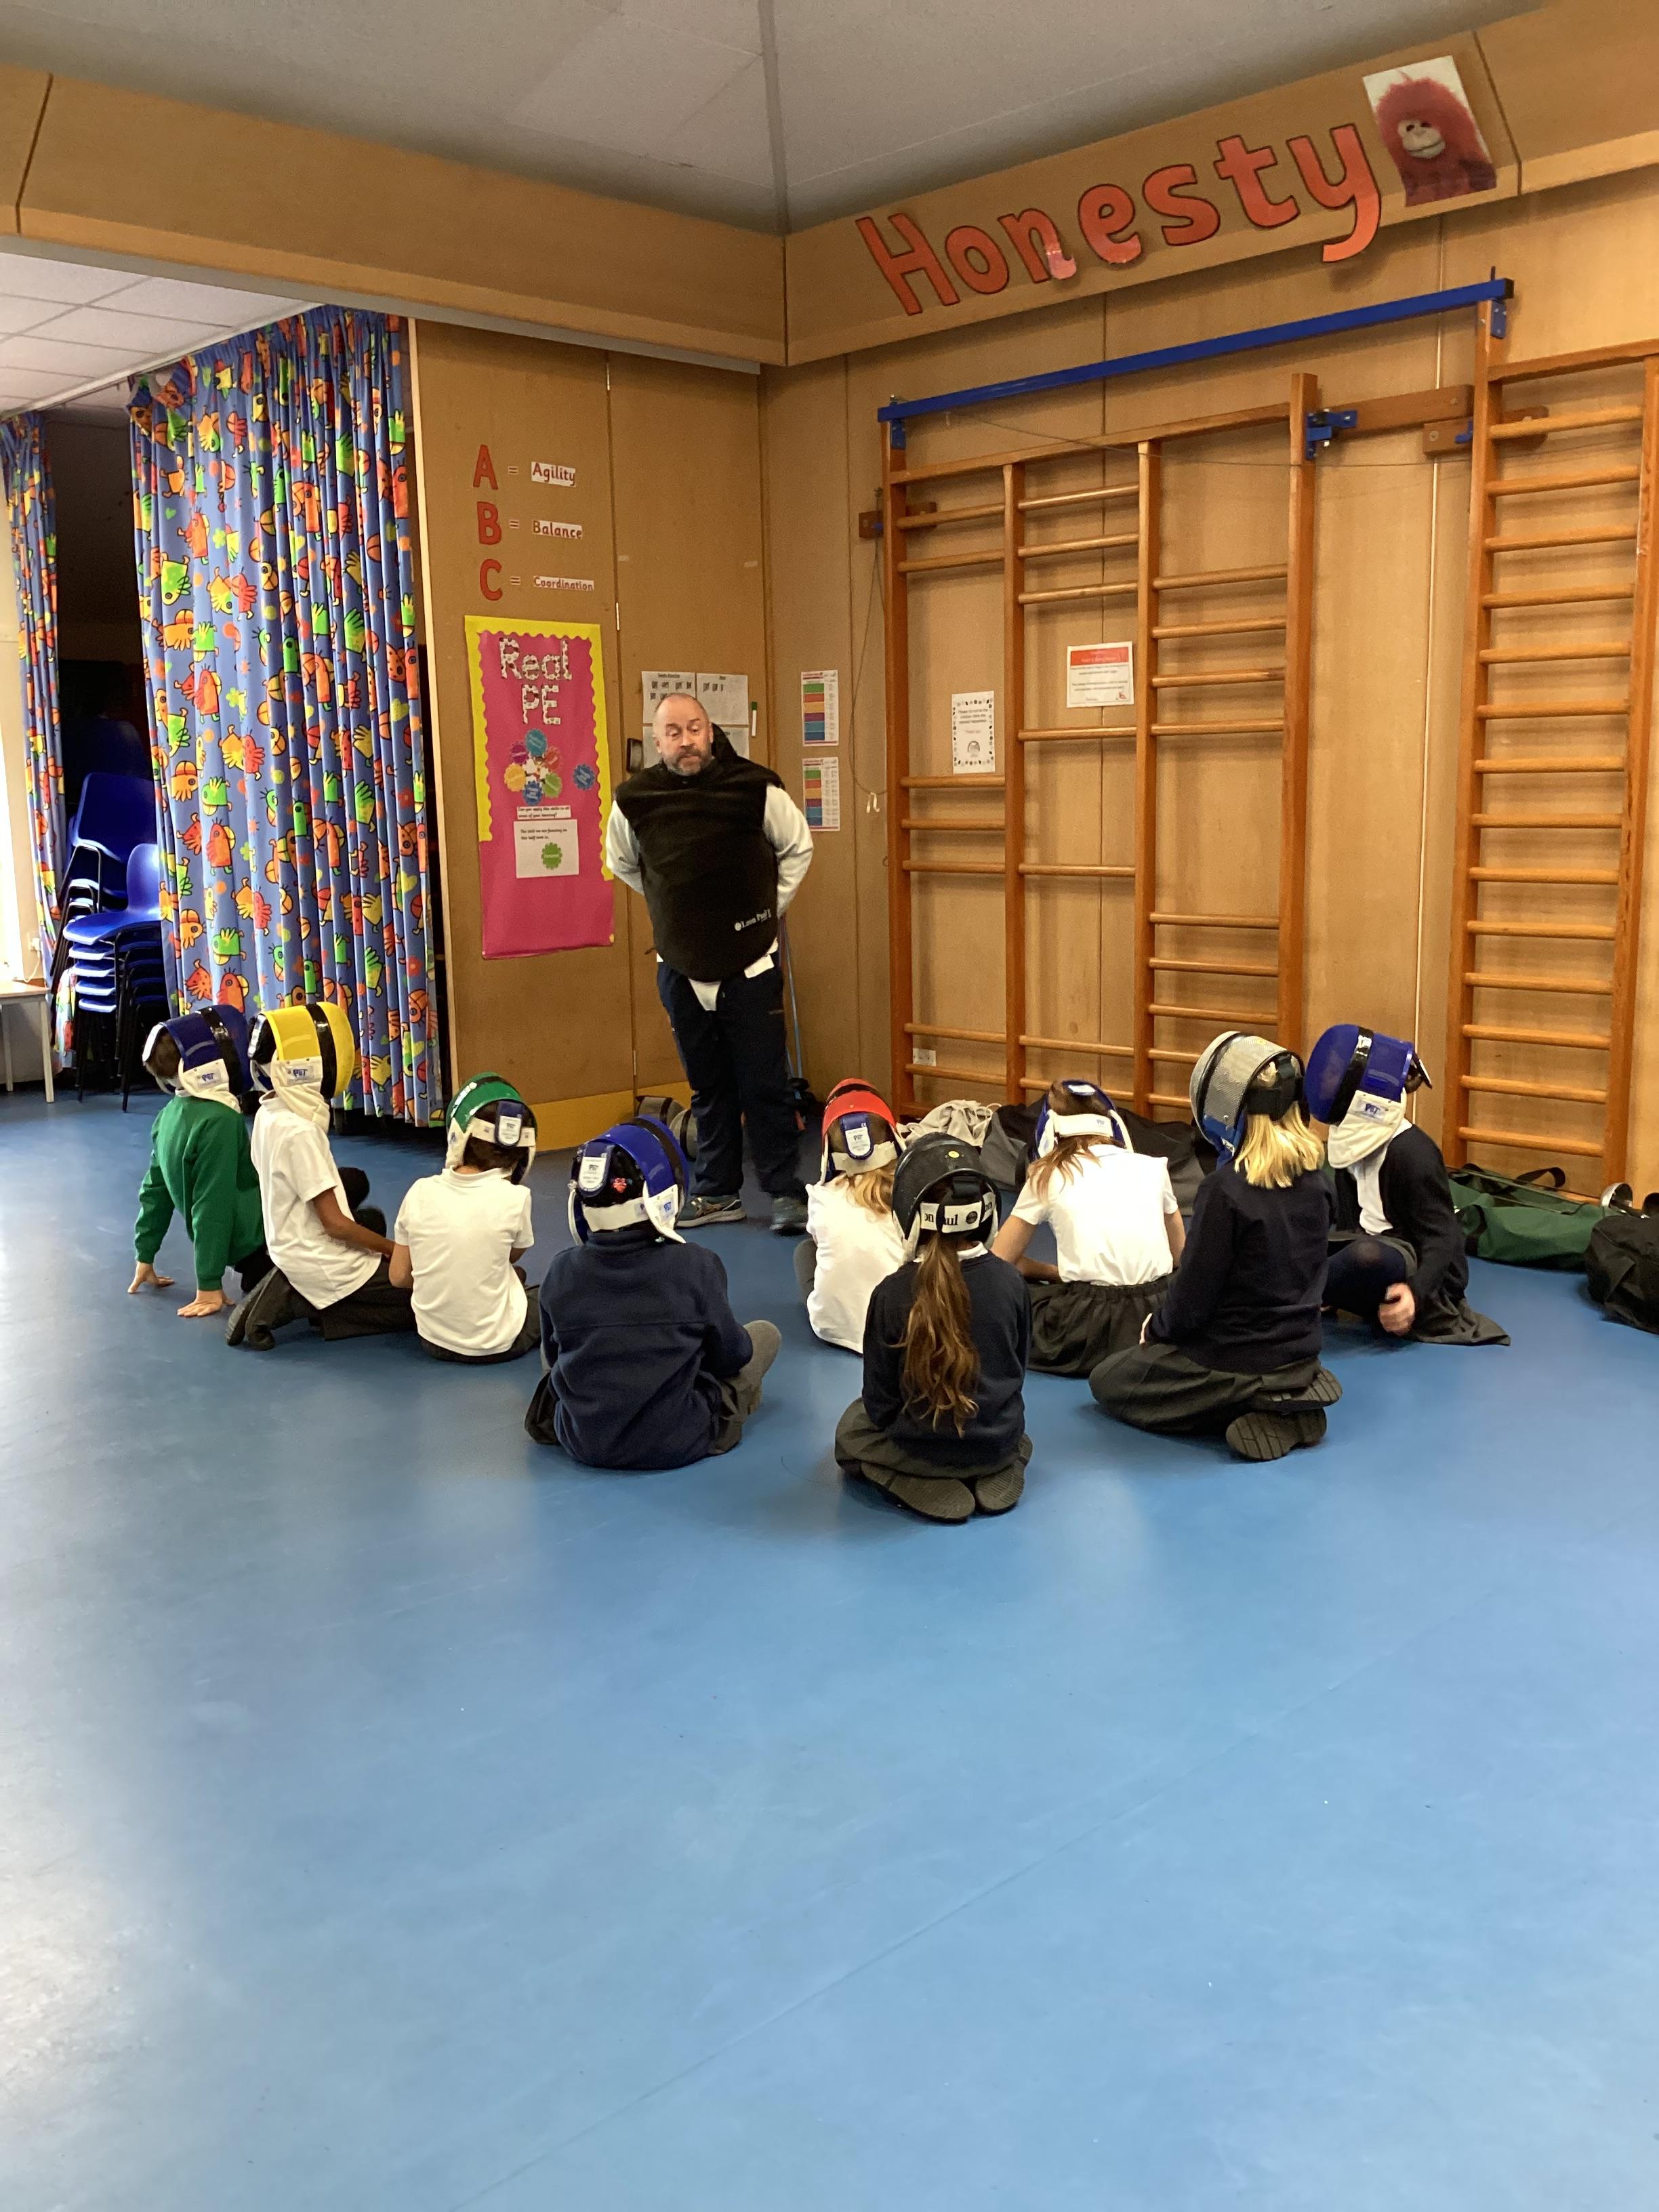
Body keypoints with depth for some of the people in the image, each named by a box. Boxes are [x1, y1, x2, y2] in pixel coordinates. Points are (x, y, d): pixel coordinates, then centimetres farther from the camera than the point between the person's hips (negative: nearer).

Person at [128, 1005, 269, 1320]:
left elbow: (155, 1189, 11)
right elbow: (213, 1205, -23)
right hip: (252, 1239, -9)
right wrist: (209, 1285, -20)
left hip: (236, 1243, 9)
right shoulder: (218, 1121, -23)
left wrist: (145, 1256, 20)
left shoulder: (171, 1115, 3)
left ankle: (259, 1272, 13)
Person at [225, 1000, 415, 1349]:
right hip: (325, 1266, -9)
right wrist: (398, 1250, -11)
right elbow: (334, 1223, -22)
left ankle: (293, 1296, 9)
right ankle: (301, 1304, -7)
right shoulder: (299, 1132, -23)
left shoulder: (268, 1114, 3)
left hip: (291, 1251, 9)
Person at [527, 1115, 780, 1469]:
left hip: (583, 1444, 3)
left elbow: (555, 1356, 3)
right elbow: (730, 1355, -6)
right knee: (765, 1334, 13)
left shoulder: (561, 1273, -13)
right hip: (678, 1446, -2)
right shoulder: (696, 1267, -21)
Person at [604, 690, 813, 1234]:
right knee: (708, 1087, 13)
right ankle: (718, 1193, 24)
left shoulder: (755, 787, -10)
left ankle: (787, 1192, 10)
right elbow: (621, 864, 15)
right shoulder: (635, 799, -5)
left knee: (764, 1083, -1)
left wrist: (768, 907, 6)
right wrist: (675, 908, 11)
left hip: (750, 964, -2)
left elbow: (798, 847, 8)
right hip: (681, 968, 2)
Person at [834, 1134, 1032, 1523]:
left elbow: (879, 1400, -11)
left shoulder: (891, 1294, -21)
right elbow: (1019, 1366, 3)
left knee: (850, 1429, 27)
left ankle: (925, 1486, 1)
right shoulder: (1010, 1282, -13)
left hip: (920, 1449, -3)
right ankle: (997, 1477, 7)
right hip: (999, 1442, 4)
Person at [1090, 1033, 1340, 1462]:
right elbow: (1304, 1277, 9)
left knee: (1107, 1381, 18)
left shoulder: (1226, 1189, -25)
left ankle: (1246, 1409, -2)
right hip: (1300, 1354, 7)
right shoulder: (1313, 1180, -4)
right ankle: (1287, 1400, 7)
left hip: (1233, 1361, -7)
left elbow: (1192, 1299, -19)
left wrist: (1156, 1329, 4)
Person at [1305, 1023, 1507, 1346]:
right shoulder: (1357, 1145, 7)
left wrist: (1417, 1293, -36)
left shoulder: (1411, 1154, -19)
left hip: (1424, 1276, -8)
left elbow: (1441, 1238, -21)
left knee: (1367, 1255, -39)